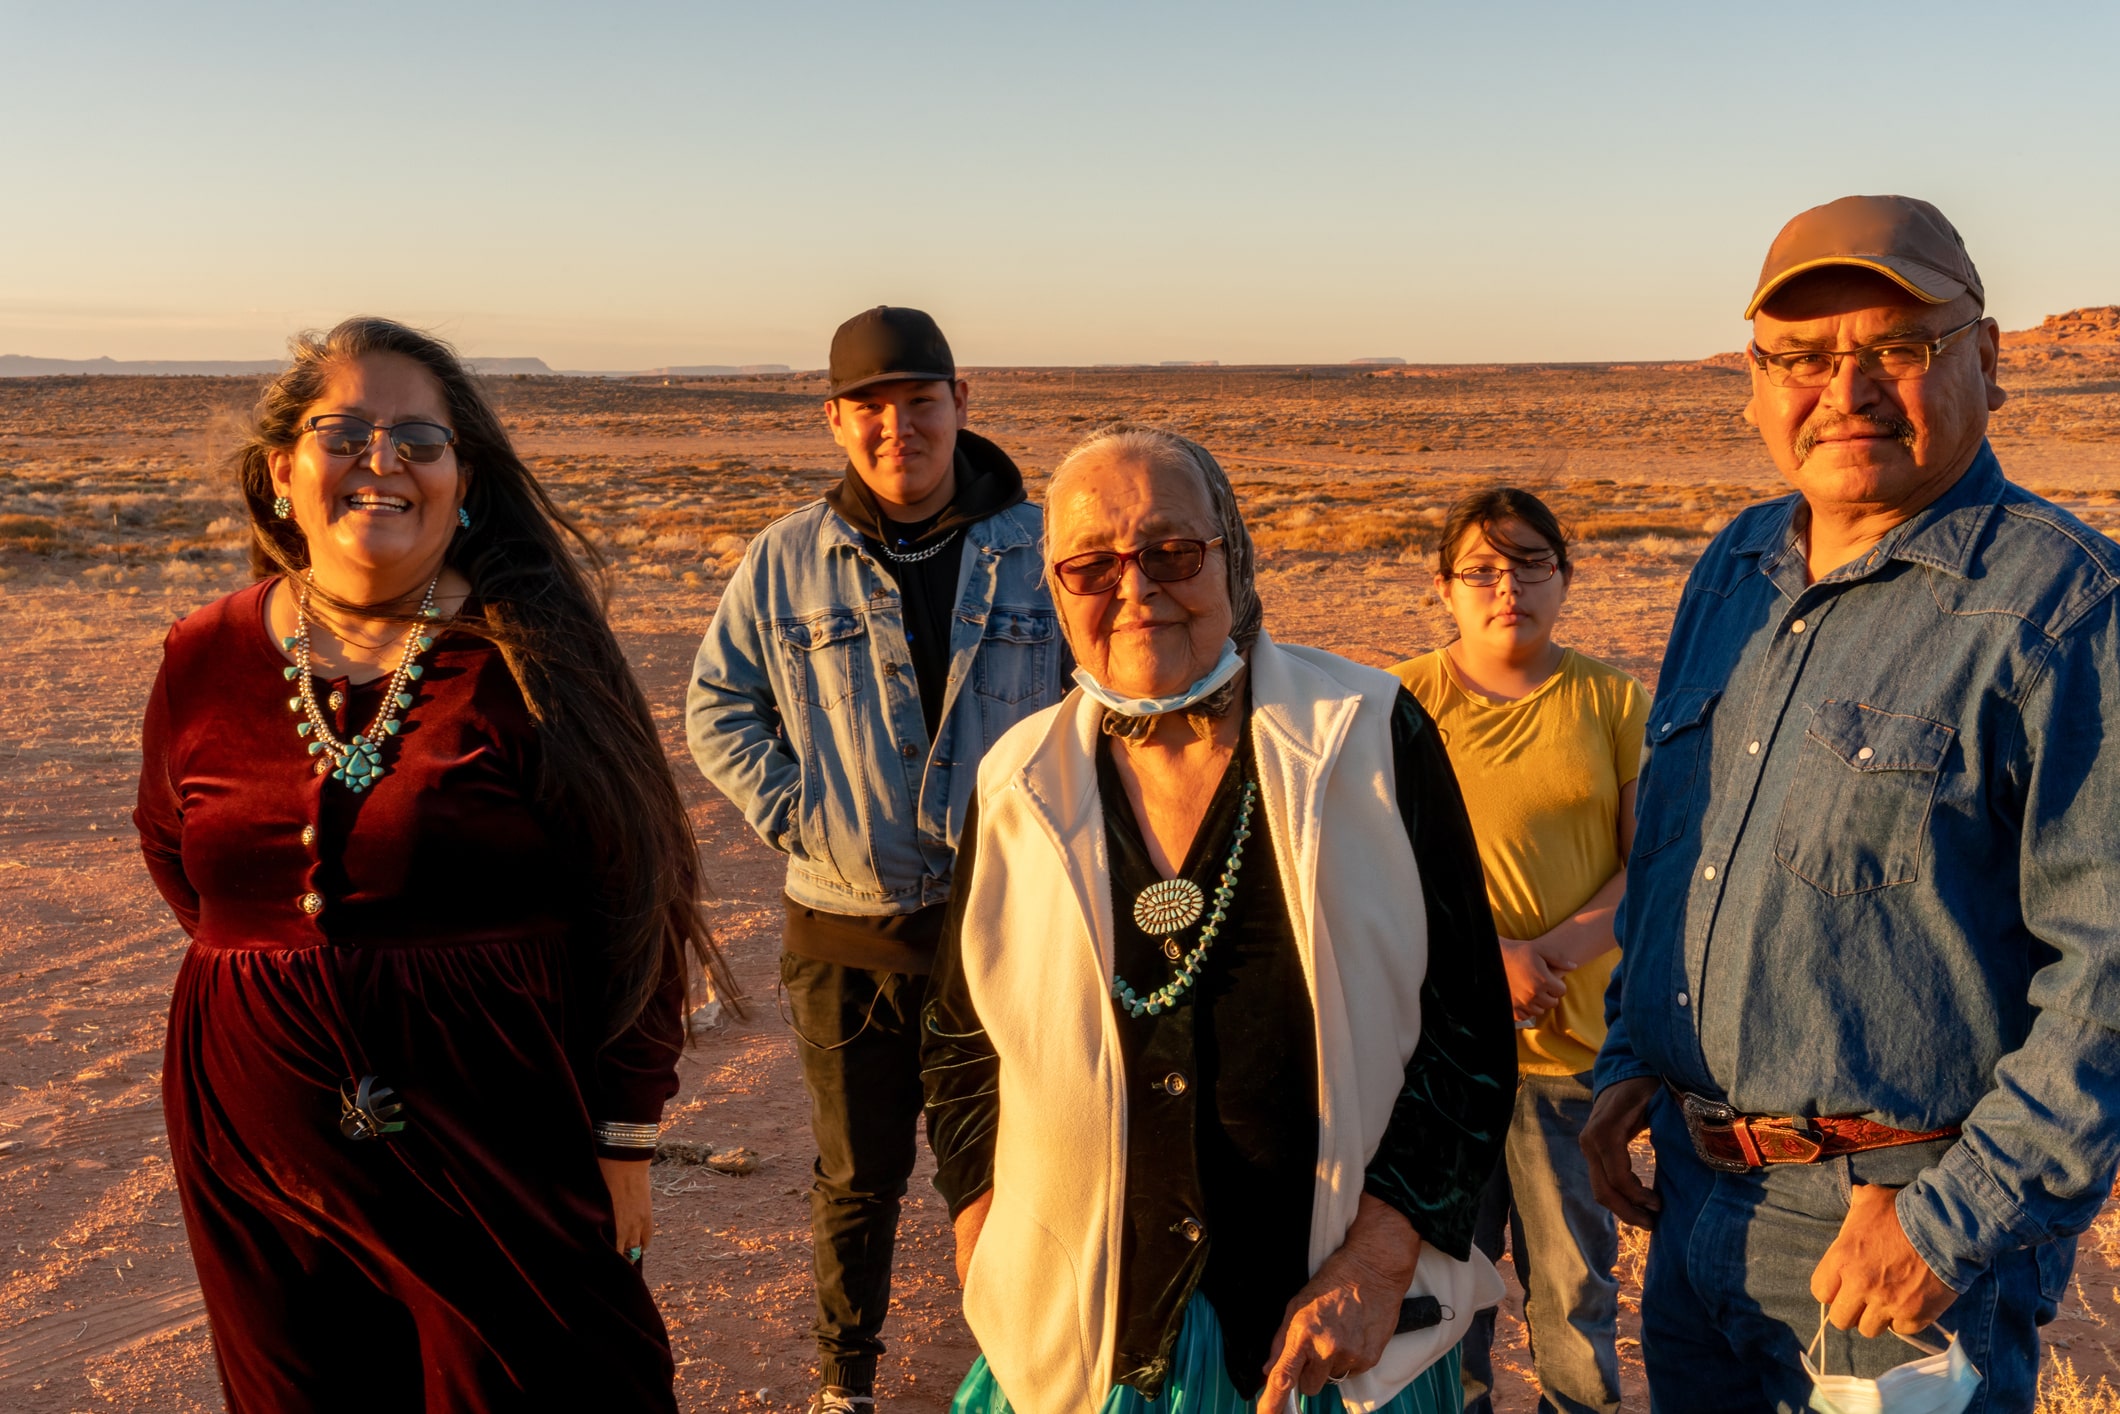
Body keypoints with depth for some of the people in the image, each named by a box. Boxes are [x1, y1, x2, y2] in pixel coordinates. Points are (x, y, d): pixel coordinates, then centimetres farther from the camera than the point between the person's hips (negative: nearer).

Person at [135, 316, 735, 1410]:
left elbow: (631, 905, -8)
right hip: (264, 1159, 4)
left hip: (505, 1150, -3)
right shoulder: (204, 662, 2)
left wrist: (626, 1138, -8)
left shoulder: (533, 654, -9)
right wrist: (269, 969, 11)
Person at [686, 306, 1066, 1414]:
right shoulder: (786, 560, -1)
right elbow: (718, 709, 6)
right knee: (858, 1169, 14)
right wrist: (795, 815, -6)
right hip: (849, 926, 0)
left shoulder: (1037, 550, -2)